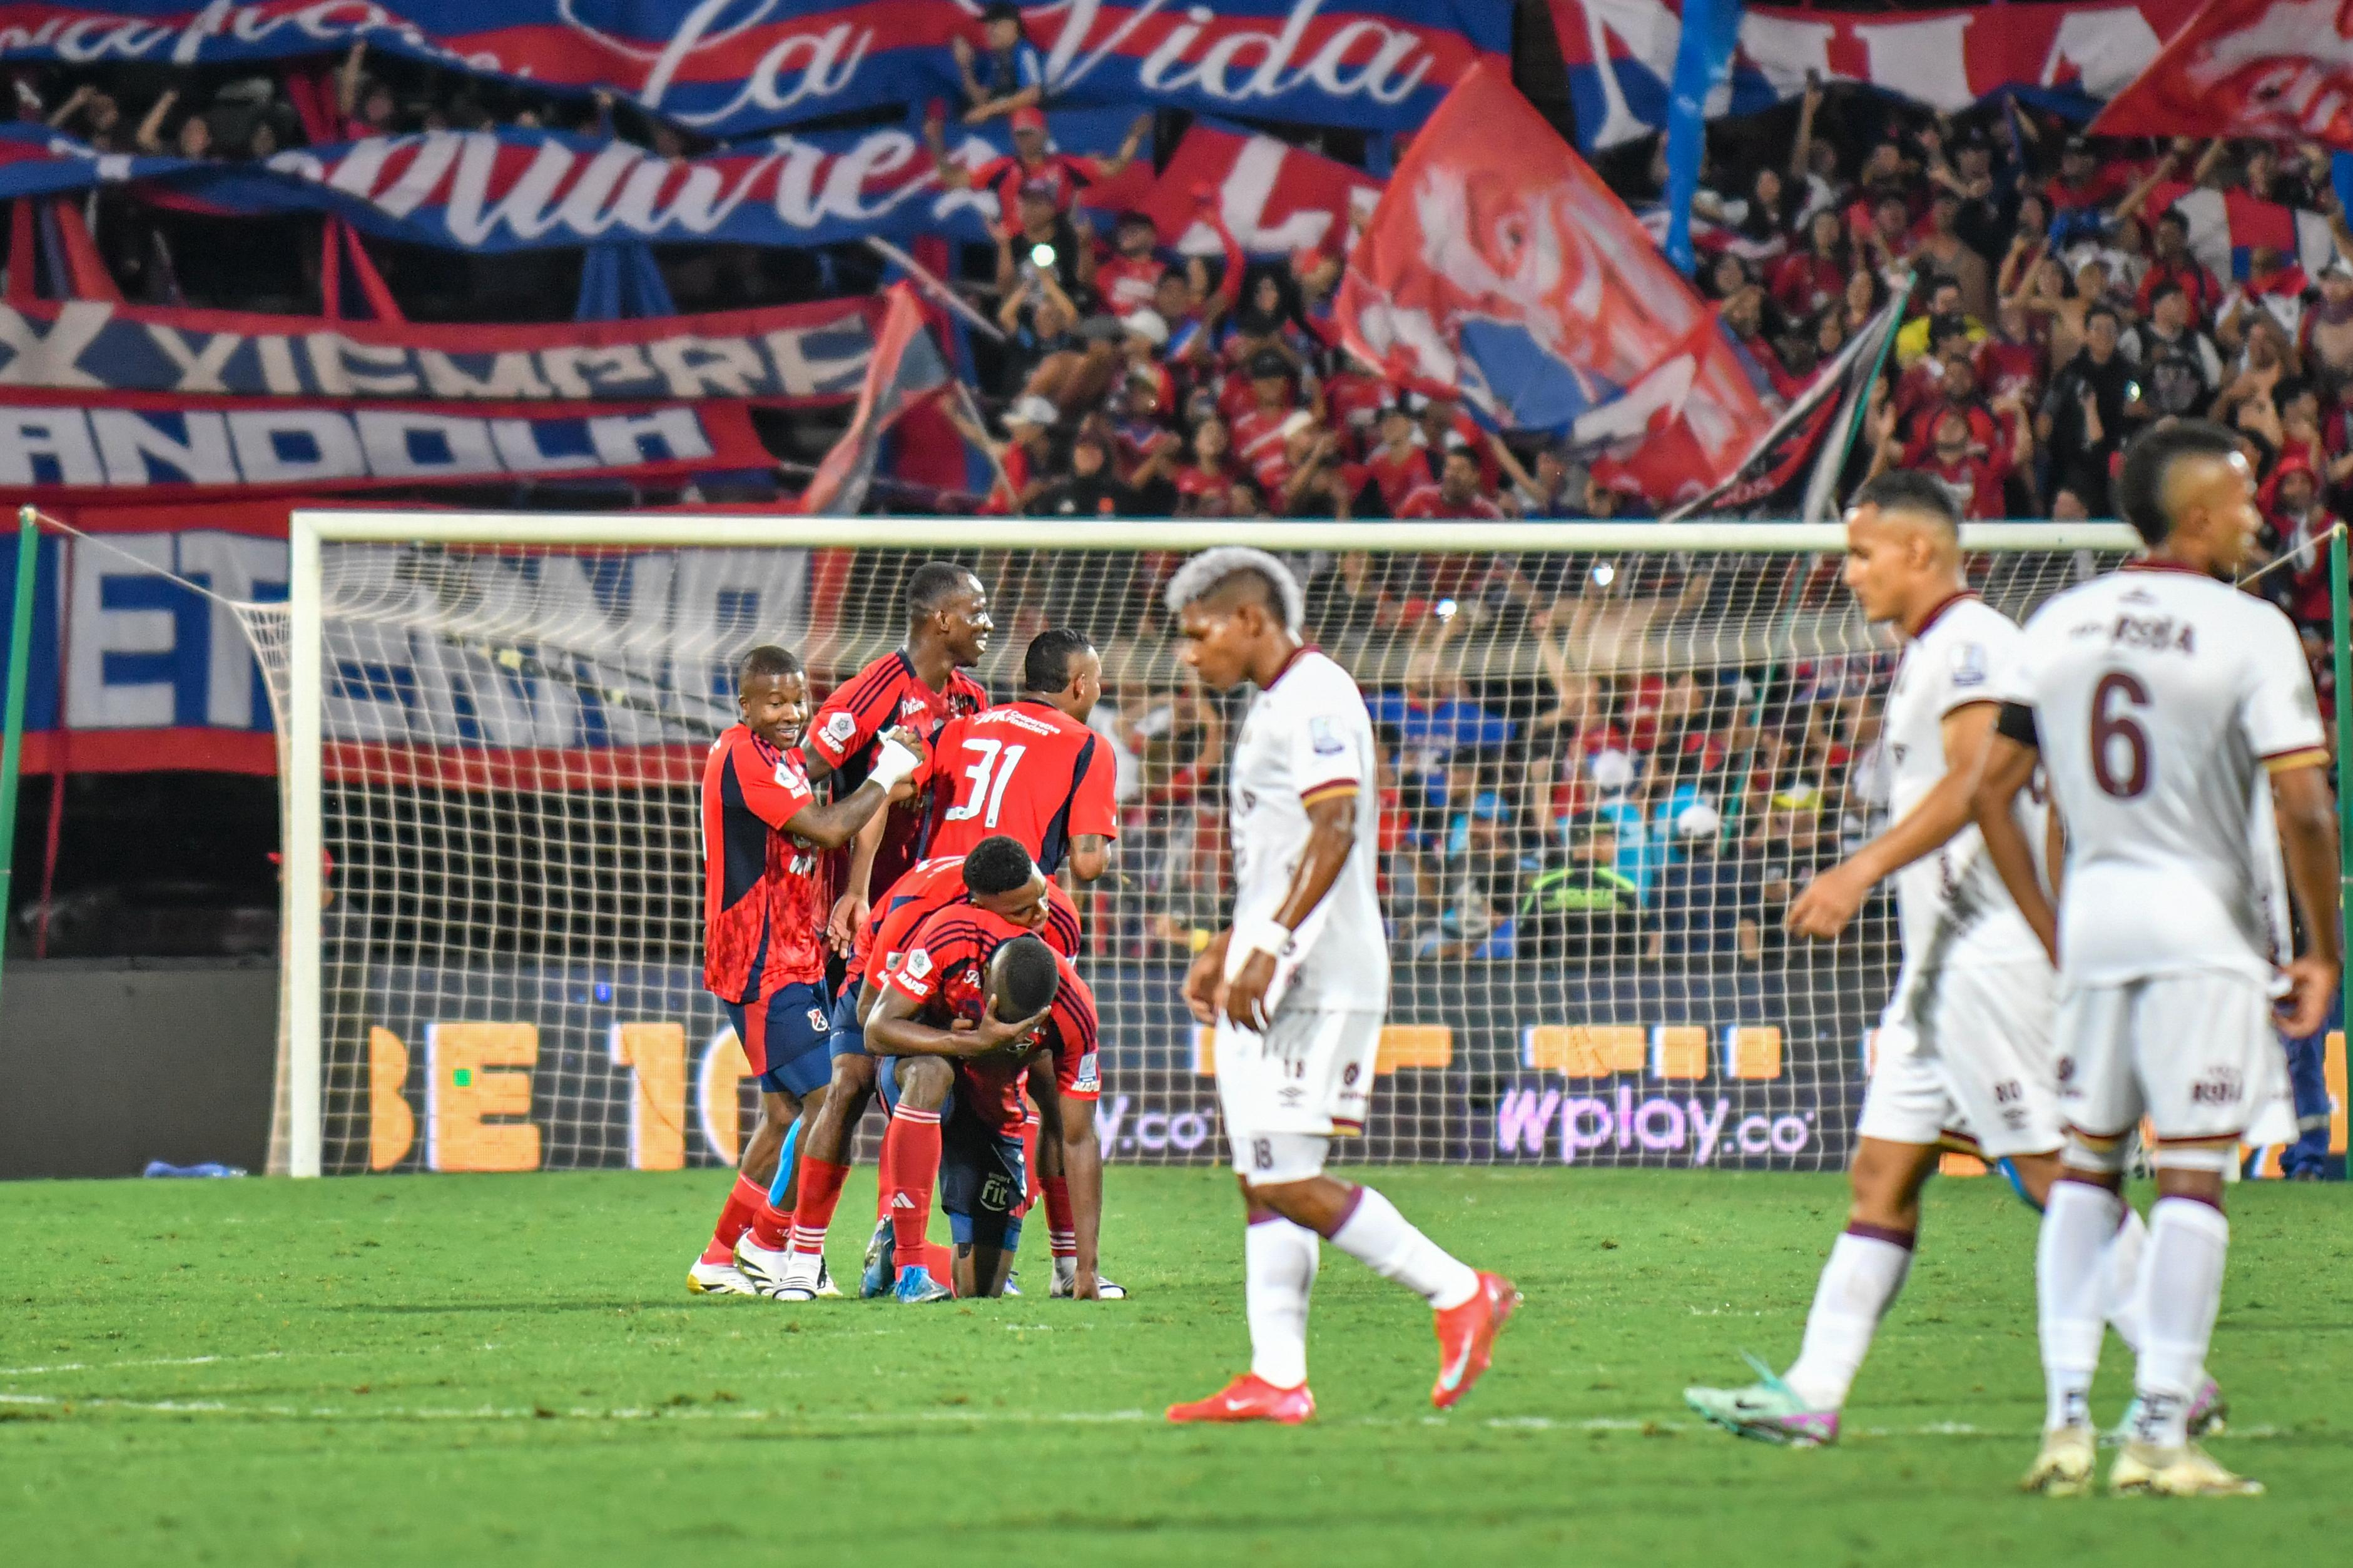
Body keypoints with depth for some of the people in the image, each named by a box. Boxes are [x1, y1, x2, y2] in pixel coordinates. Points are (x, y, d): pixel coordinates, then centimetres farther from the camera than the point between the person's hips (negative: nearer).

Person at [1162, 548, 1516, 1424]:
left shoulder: (1313, 697, -12)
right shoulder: (1275, 705, 20)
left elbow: (1335, 831, -23)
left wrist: (1269, 948, -28)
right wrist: (1225, 949, 26)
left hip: (1313, 980, -11)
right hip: (1269, 981, 11)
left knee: (1286, 1179, -13)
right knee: (1261, 1180, 7)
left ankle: (1460, 1294, -7)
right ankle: (1277, 1380, 6)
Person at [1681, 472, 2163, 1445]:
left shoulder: (1972, 639, -11)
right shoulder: (1926, 654, 20)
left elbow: (1972, 781, -23)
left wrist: (1862, 871, -27)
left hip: (1993, 948, -10)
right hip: (1942, 957, 10)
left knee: (2053, 1169, -9)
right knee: (1881, 1173, 4)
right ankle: (1812, 1393, 2)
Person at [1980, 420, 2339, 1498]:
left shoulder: (2059, 625, 8)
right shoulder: (2250, 631, -9)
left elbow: (1992, 792, 8)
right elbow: (2303, 809, -15)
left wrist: (2048, 930, 15)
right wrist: (2323, 953, -4)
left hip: (2093, 907, 5)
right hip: (2204, 924, -5)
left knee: (2086, 1167, 13)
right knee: (2192, 1177, -2)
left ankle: (2065, 1420, 8)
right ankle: (2160, 1432, -6)